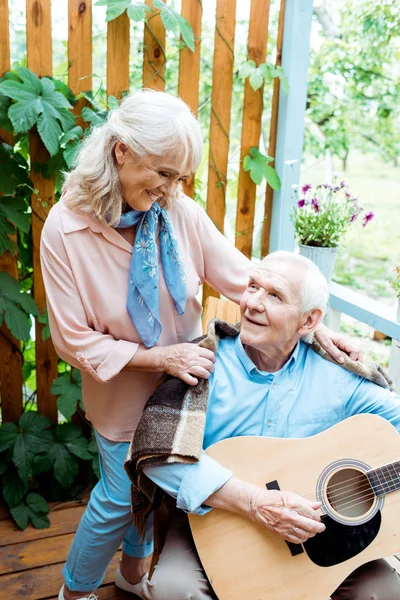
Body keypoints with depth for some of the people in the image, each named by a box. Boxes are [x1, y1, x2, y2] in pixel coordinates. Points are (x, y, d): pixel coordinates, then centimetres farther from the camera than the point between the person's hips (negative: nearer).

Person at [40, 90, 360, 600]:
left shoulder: (179, 211, -15)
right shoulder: (65, 230, -23)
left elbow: (245, 279, -11)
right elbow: (74, 341, -20)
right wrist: (159, 357, -26)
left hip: (186, 378, 4)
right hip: (123, 395, -4)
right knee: (121, 496, 10)